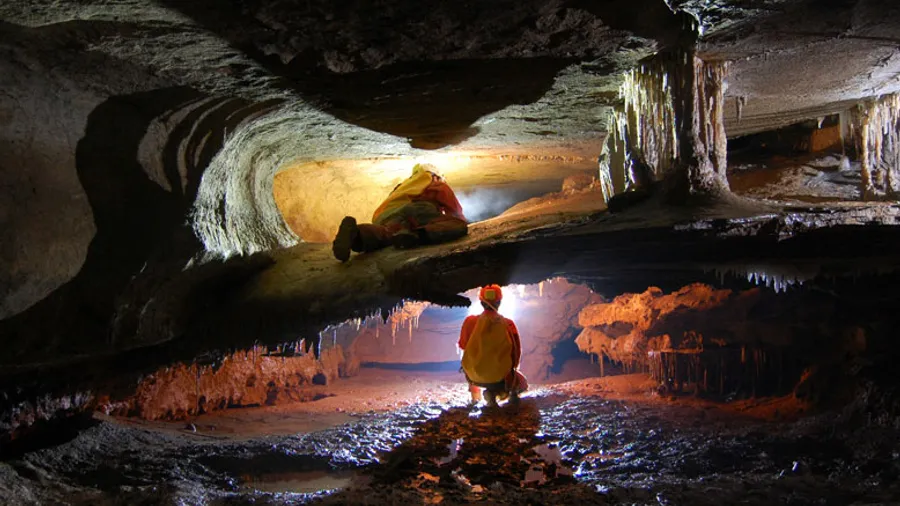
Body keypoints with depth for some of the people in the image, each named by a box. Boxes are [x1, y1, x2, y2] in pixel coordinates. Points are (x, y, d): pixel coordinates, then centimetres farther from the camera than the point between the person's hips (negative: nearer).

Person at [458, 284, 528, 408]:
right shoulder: (508, 324, -9)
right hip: (500, 378, -3)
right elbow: (516, 352, 0)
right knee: (521, 382, 28)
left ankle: (475, 394, 27)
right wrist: (509, 368, 20)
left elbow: (463, 345, 9)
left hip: (474, 377, 3)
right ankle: (495, 391, 0)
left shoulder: (470, 321, -7)